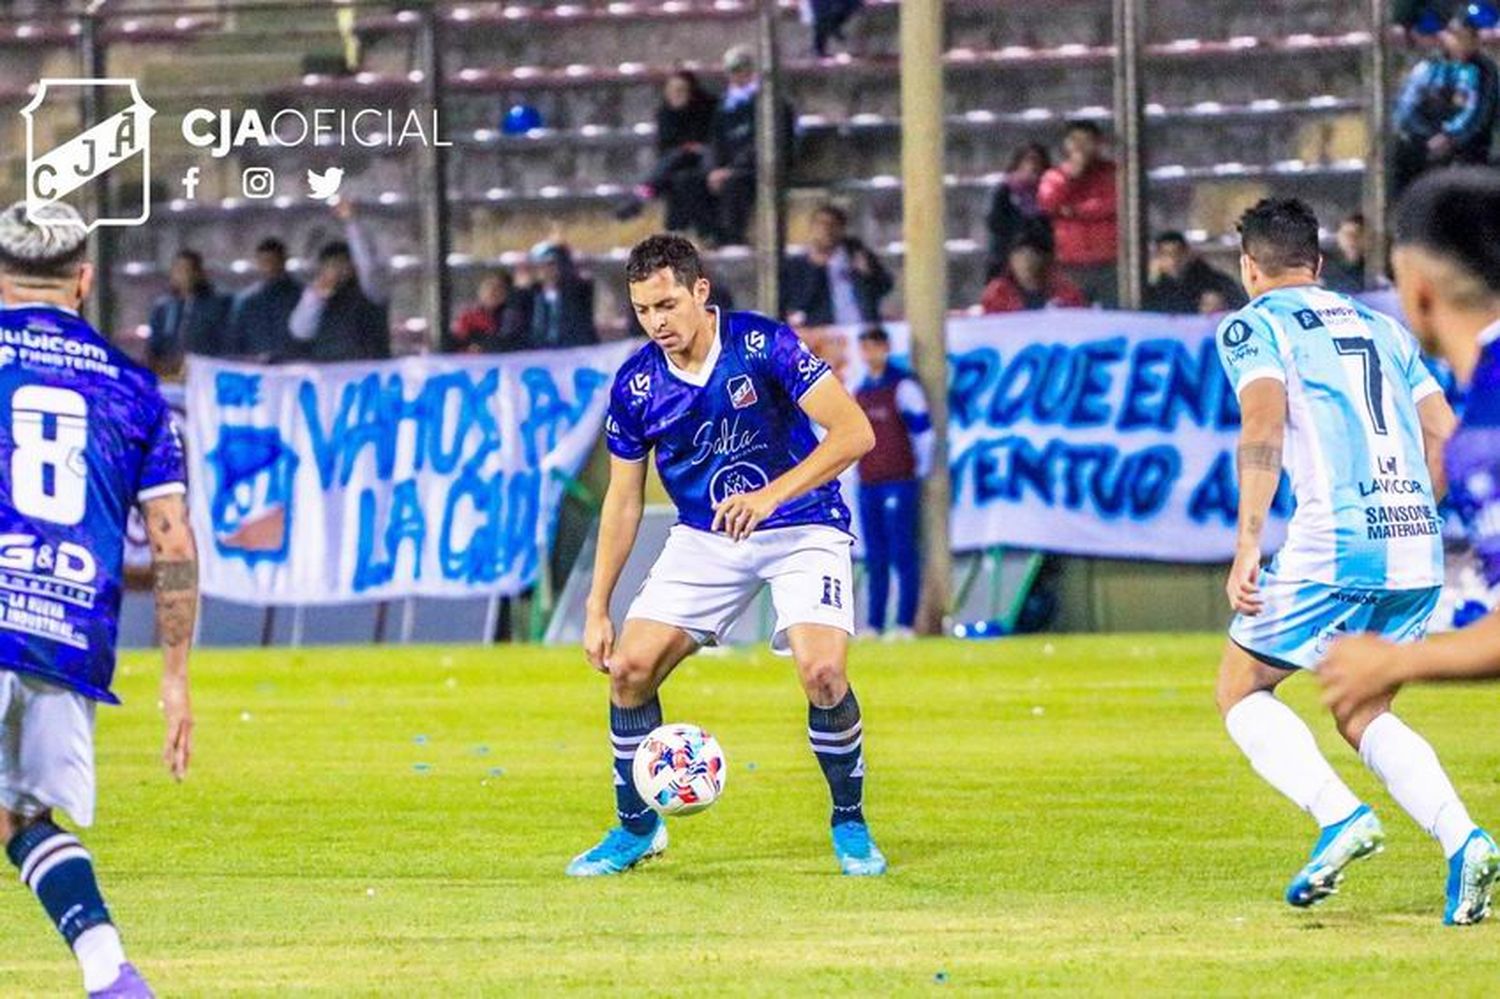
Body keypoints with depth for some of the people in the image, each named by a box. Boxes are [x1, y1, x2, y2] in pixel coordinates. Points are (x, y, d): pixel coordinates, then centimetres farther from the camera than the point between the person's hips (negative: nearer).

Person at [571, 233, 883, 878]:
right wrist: (597, 607, 0)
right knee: (629, 666, -9)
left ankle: (850, 823, 1)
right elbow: (624, 500, 4)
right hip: (704, 537, 4)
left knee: (822, 671, -24)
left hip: (802, 530, -4)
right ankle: (635, 828, 12)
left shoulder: (762, 344, -18)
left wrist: (771, 495, -33)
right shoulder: (634, 385, -6)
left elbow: (854, 431, -23)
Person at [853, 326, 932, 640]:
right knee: (875, 558, 6)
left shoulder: (903, 387, -3)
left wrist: (921, 471, -4)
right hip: (868, 483, 7)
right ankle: (874, 625, 7)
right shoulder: (860, 392, 17)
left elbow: (922, 431, -4)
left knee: (902, 554, -8)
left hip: (899, 481, -7)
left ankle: (905, 623, -10)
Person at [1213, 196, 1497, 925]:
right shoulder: (1380, 326, 22)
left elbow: (1264, 420, -13)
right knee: (1362, 715, 18)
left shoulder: (1253, 326, 4)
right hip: (1419, 549, 6)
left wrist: (1247, 547, -19)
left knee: (1241, 690, 11)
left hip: (1334, 544, -6)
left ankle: (1339, 814, -13)